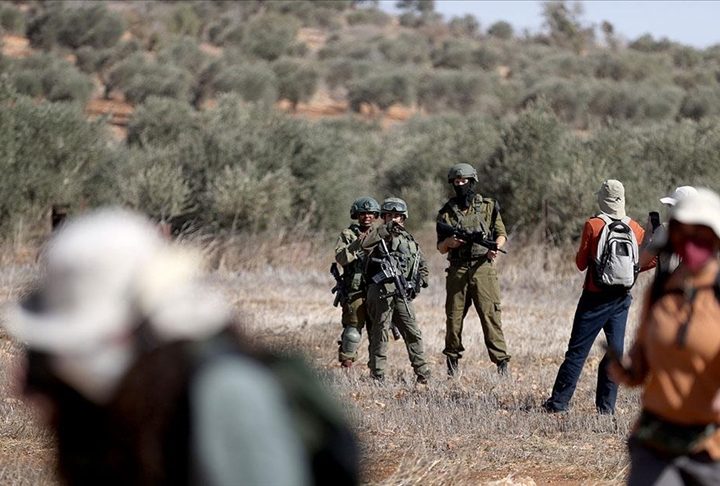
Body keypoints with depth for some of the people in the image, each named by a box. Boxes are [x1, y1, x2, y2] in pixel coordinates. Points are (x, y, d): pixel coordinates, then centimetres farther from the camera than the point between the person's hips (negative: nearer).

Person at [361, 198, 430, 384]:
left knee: (413, 334, 2)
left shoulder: (410, 241, 21)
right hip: (382, 293, -5)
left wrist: (420, 281, 11)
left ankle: (423, 375, 5)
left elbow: (422, 266, 31)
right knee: (380, 334, -3)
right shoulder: (379, 235, 5)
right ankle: (377, 376, 0)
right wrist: (386, 229, -24)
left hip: (403, 295, 5)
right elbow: (366, 243, -20)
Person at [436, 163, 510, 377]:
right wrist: (449, 242, -10)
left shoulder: (488, 207, 8)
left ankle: (501, 361, -11)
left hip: (483, 268, -2)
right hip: (457, 270, 2)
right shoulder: (447, 212, 11)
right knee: (454, 317, 4)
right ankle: (452, 359, 19)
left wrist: (495, 247, -12)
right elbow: (440, 247, 13)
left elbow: (501, 234, 10)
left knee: (491, 315, -9)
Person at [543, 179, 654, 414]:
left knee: (577, 351, 1)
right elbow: (653, 259, 5)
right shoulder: (634, 228, 1)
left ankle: (559, 402, 2)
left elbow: (581, 264, -5)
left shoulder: (593, 226, -10)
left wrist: (580, 255, 15)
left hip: (595, 298, -3)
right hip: (621, 299, 3)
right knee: (615, 351, 8)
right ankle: (607, 406, 6)